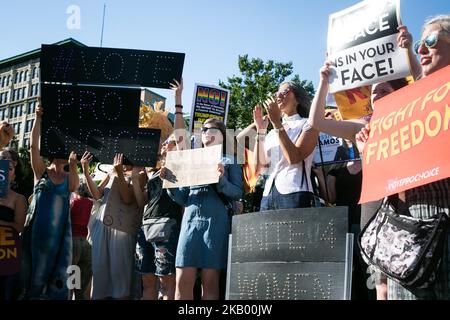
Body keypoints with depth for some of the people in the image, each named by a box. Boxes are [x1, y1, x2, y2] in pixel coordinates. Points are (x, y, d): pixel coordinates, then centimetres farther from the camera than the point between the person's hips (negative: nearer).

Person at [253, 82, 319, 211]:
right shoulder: (272, 132, 19)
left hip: (294, 194, -5)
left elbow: (294, 158, -13)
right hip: (268, 195, 5)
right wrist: (260, 130, 5)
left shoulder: (308, 125, 5)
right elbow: (259, 168, 7)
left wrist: (277, 123, -10)